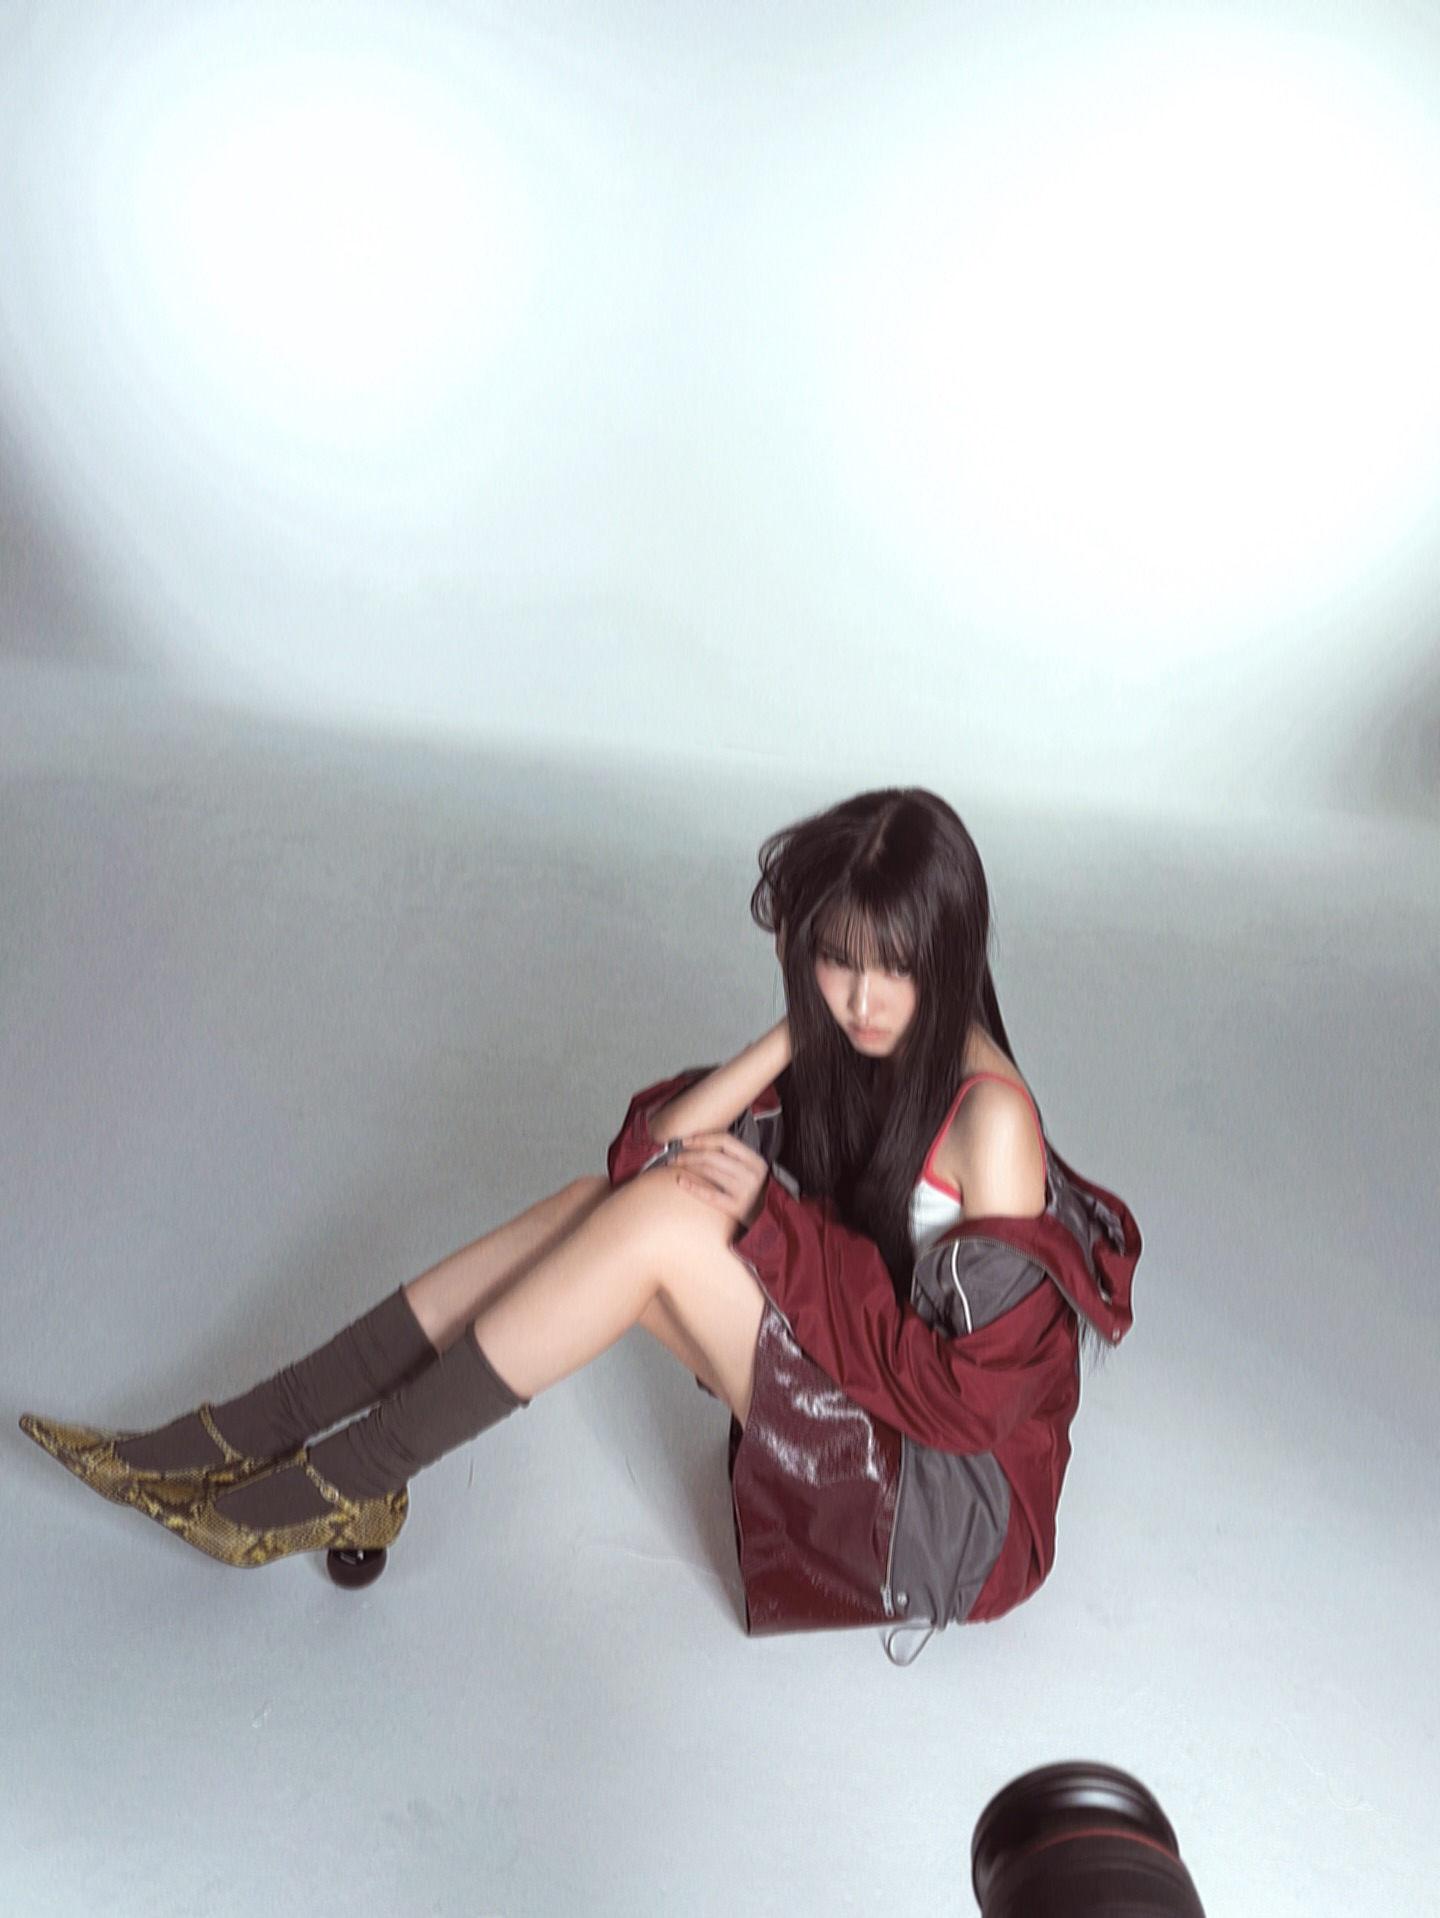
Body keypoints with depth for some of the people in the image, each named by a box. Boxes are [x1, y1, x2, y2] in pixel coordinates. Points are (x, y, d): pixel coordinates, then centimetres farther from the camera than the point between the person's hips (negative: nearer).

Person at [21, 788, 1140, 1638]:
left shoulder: (988, 1118, -23)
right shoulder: (843, 1046, -1)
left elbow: (969, 1398, -24)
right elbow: (655, 1145, -6)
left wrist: (776, 1221, -23)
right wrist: (794, 1038, -19)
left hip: (943, 1503, -7)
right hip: (848, 1406, 7)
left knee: (659, 1223, -24)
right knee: (620, 1201, -10)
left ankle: (356, 1479, -11)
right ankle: (244, 1439, -4)